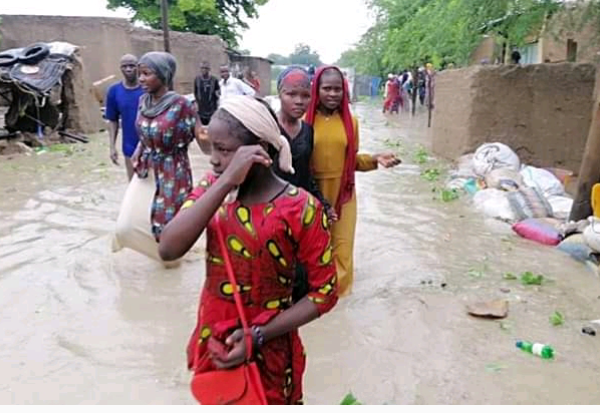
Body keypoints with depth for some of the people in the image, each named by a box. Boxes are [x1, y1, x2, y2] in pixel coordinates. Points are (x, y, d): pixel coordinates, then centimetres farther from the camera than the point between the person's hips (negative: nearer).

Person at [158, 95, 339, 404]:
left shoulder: (300, 208, -20)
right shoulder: (213, 186, -6)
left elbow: (325, 290, -13)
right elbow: (168, 250, -20)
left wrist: (259, 336, -20)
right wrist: (225, 183, -28)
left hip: (267, 352, -4)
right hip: (211, 343, 5)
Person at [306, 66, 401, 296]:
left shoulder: (350, 121, 2)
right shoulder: (305, 120, -7)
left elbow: (353, 160, 10)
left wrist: (375, 159, -7)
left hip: (343, 193, 3)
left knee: (341, 245, 11)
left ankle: (337, 288, 30)